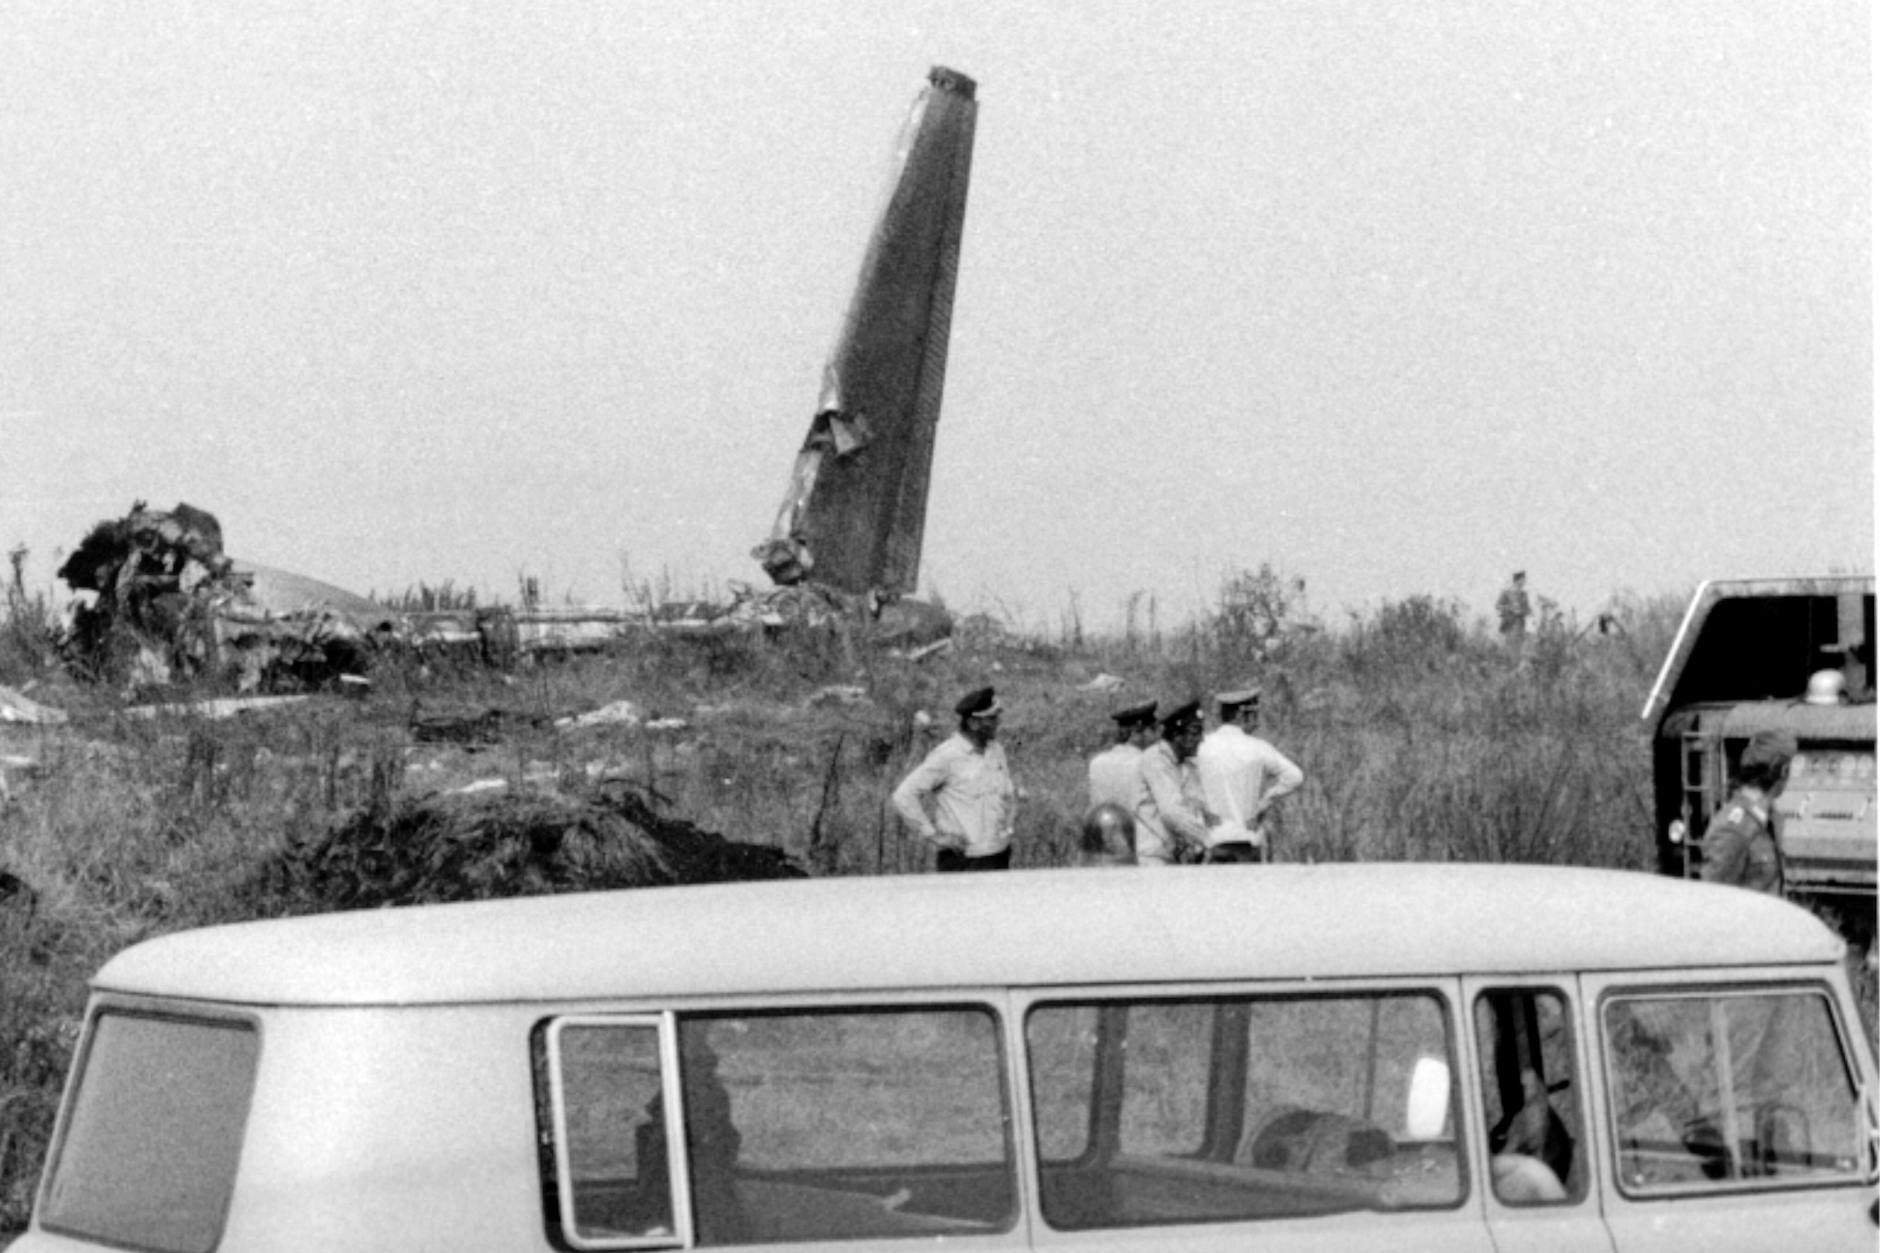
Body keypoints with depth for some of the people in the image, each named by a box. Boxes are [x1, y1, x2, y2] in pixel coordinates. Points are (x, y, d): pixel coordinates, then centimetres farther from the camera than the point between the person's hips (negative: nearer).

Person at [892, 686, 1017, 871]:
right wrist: (932, 835, -14)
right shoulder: (947, 756, -13)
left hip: (999, 856, 7)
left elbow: (1010, 793, 28)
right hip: (961, 860, -6)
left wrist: (1006, 826, 13)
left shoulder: (996, 749, 9)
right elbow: (903, 797, -15)